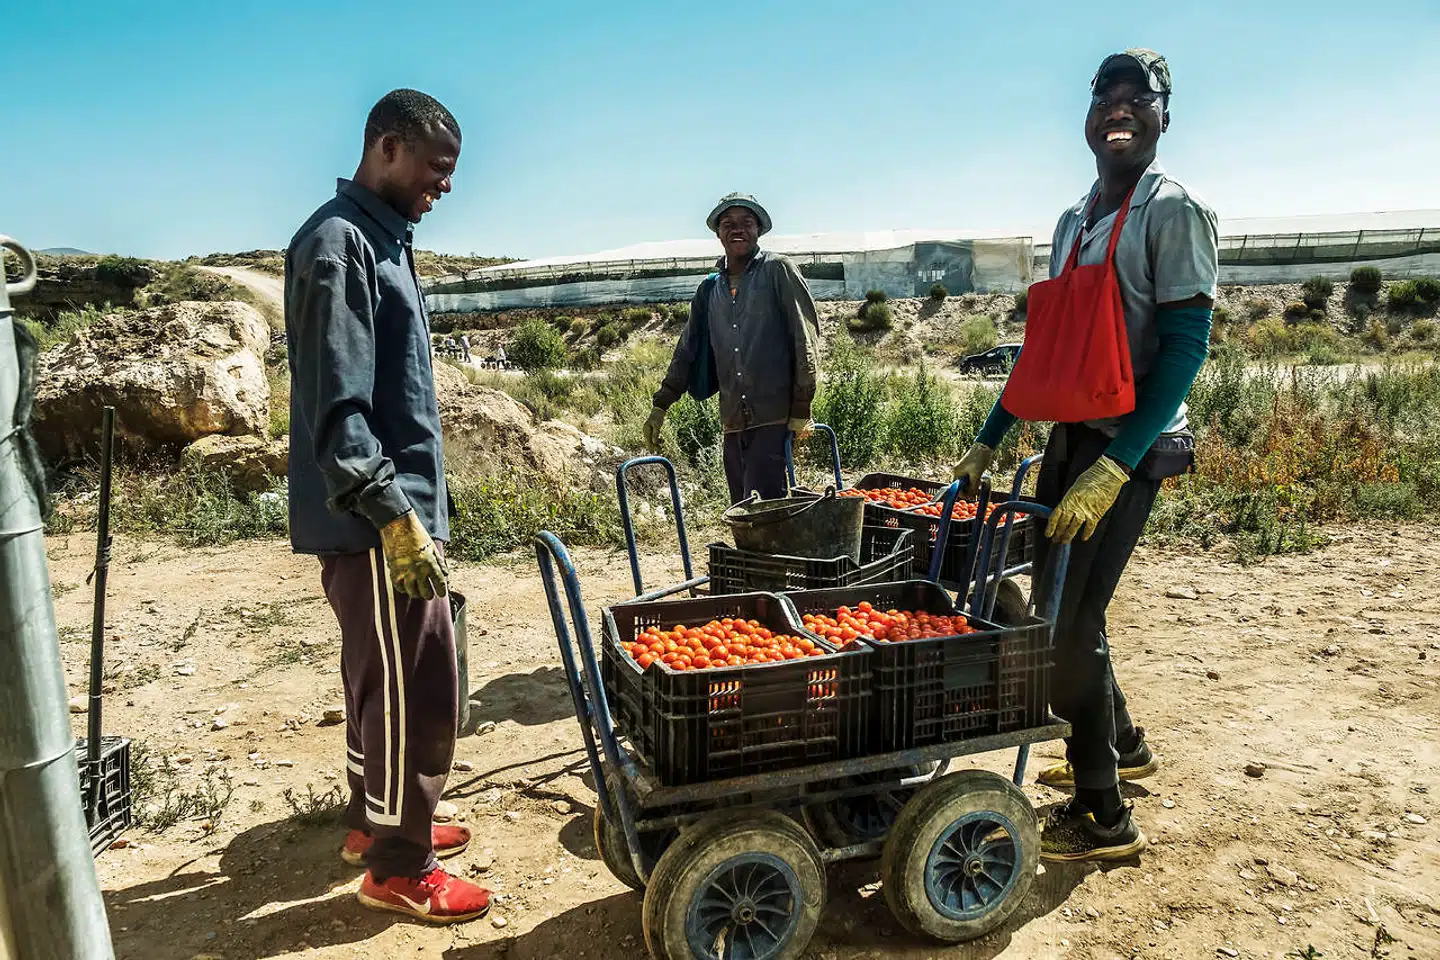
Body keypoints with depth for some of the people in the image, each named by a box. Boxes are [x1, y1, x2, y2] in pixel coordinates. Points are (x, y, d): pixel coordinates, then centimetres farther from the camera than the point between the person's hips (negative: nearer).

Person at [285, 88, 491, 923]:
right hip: (373, 522, -10)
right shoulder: (339, 243, -15)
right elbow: (336, 409, -22)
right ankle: (398, 866, 15)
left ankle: (376, 821, 35)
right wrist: (394, 515, -24)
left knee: (387, 680, 19)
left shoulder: (383, 240, 16)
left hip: (397, 510, 10)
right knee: (414, 690, -1)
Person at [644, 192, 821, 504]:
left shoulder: (778, 271, 0)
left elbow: (807, 338, -4)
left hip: (774, 418, -6)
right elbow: (687, 350, 22)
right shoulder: (710, 289, 16)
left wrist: (801, 409, -9)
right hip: (733, 423, 6)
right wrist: (660, 406, 16)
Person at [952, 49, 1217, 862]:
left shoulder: (1174, 211, -9)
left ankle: (1104, 819, 9)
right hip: (1071, 435, 8)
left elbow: (1185, 348, -16)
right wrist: (990, 441, 15)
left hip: (1132, 445, -7)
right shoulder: (1074, 222, 14)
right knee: (1050, 607, 14)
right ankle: (1123, 747, 37)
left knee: (1070, 622, -7)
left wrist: (1114, 467, -24)